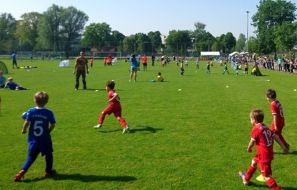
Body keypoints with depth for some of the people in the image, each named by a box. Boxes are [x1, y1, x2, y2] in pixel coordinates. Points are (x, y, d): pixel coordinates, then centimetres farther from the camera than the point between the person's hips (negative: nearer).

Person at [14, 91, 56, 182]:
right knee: (48, 155, 19)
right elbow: (53, 125, -8)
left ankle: (22, 171, -4)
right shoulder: (49, 113, -10)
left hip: (33, 140, 2)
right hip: (45, 140, -2)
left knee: (31, 157, 10)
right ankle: (48, 171, 29)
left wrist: (24, 130, 9)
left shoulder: (31, 111, -7)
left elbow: (27, 122, -11)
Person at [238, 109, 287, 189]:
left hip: (263, 155, -9)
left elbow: (252, 142, -12)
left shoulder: (256, 129, -18)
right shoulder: (266, 128, 4)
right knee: (254, 162, 29)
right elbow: (276, 137, 6)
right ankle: (246, 179, 46)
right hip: (269, 153, 9)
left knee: (266, 175, -1)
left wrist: (249, 149, 8)